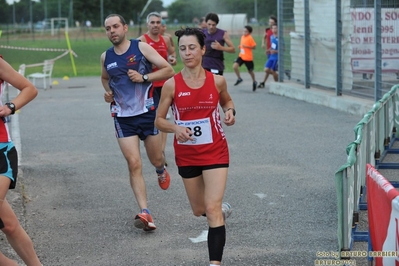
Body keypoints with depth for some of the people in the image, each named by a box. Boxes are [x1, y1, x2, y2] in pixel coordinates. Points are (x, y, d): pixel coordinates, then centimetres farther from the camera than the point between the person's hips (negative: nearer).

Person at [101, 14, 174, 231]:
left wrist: (144, 77, -19)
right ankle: (144, 213, -14)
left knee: (156, 159, 12)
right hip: (123, 116, 2)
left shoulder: (141, 47, -6)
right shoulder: (106, 57, 5)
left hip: (147, 112, -1)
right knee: (134, 164, -10)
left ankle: (161, 170, 52)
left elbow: (168, 70, -7)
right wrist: (108, 91, 5)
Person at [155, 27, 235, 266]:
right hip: (186, 155, 2)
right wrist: (175, 128, -22)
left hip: (215, 152, -2)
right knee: (199, 210, 17)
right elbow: (159, 121, -1)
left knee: (212, 209, -14)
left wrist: (230, 111, -7)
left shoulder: (217, 81, -6)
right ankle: (223, 210, 53)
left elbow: (226, 100, 16)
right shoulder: (172, 85, -8)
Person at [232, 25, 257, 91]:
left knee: (250, 71, 9)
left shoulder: (250, 38, -14)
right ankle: (239, 78, 3)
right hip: (241, 56, 6)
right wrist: (240, 46, 3)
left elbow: (254, 46, -15)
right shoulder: (242, 37, 6)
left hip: (248, 58, -6)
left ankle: (254, 82, 34)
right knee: (235, 66, -16)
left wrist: (246, 46, -24)